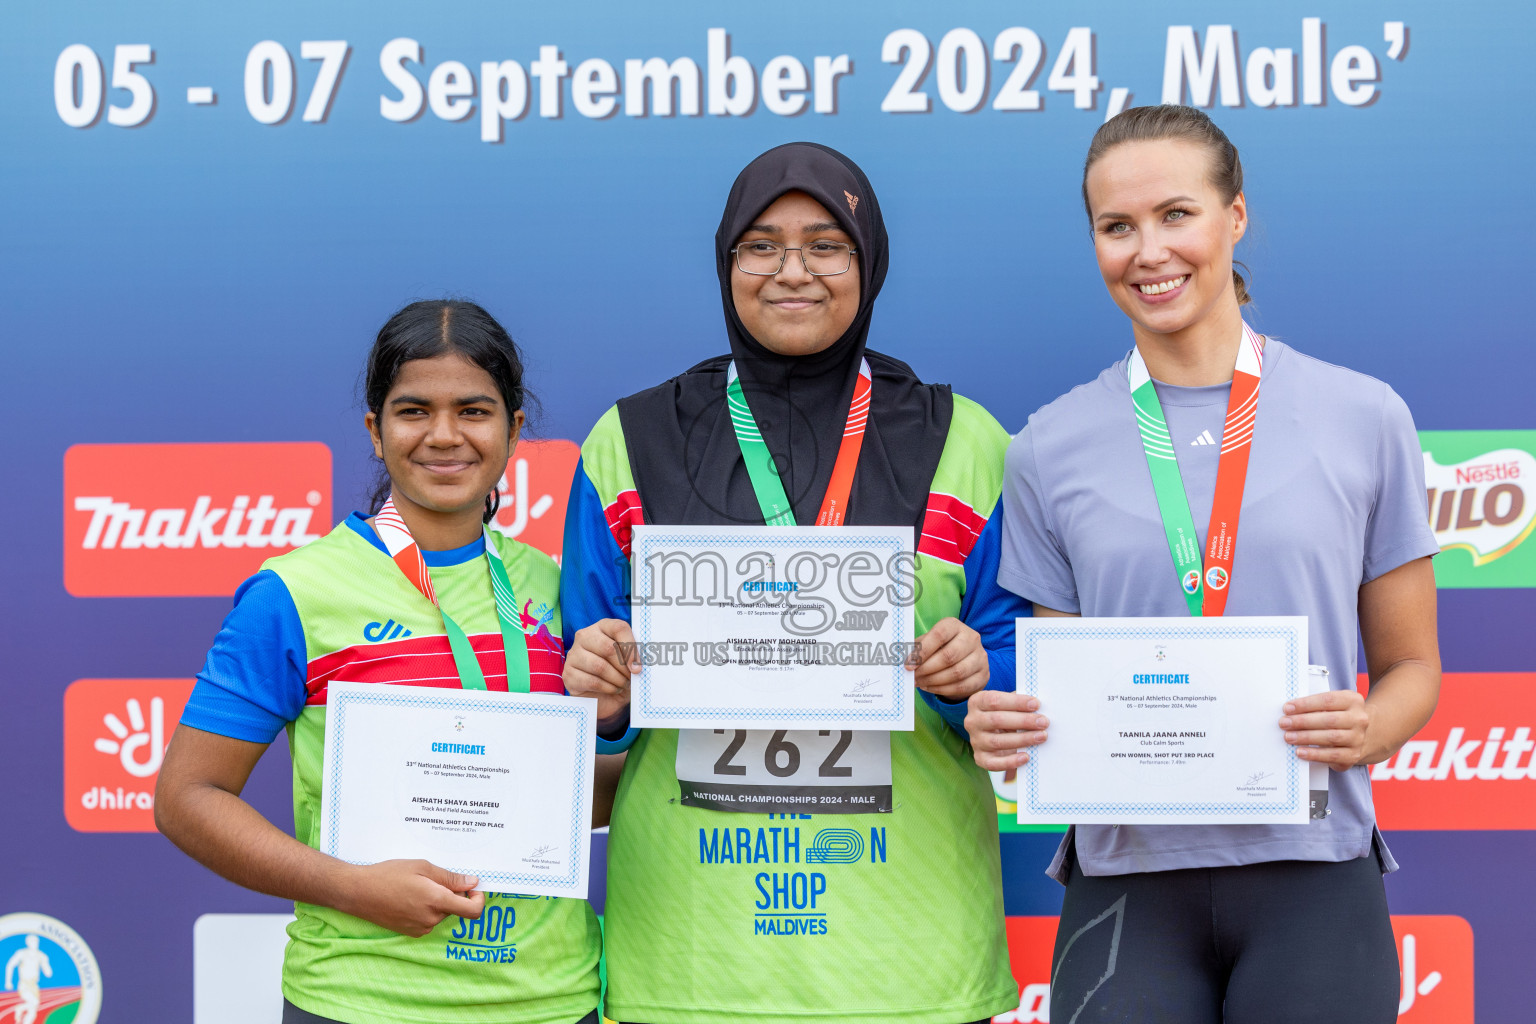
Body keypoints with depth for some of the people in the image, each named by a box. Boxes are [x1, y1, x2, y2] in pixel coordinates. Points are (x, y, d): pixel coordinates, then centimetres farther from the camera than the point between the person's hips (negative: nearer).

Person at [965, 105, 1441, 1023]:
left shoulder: (1364, 419, 3)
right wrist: (1006, 730, -11)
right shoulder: (1052, 448, 5)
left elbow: (1412, 668, 8)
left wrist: (1365, 732, -13)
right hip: (1128, 884, 1)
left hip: (1312, 877, 0)